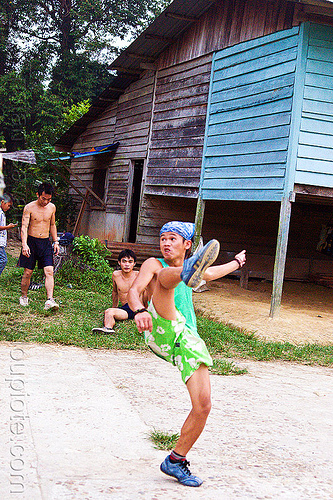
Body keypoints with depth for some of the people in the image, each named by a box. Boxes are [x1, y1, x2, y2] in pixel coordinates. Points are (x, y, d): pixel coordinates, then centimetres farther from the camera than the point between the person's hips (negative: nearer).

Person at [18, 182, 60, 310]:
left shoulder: (52, 207, 6)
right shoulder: (29, 207, -8)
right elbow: (24, 227, -13)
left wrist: (56, 242, 13)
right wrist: (24, 244, -26)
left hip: (46, 242, 3)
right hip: (31, 242, -3)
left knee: (49, 272, -10)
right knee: (28, 272, 3)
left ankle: (50, 300, -16)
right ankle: (24, 297, 23)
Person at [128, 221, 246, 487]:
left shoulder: (187, 269, 29)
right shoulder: (154, 265, 11)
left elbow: (212, 273, 51)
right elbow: (134, 291, -7)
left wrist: (237, 262, 68)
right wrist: (139, 311, -30)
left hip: (188, 339, 5)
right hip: (162, 332, -5)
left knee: (203, 406, -7)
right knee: (167, 276, -27)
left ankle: (176, 460, 12)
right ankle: (191, 270, -64)